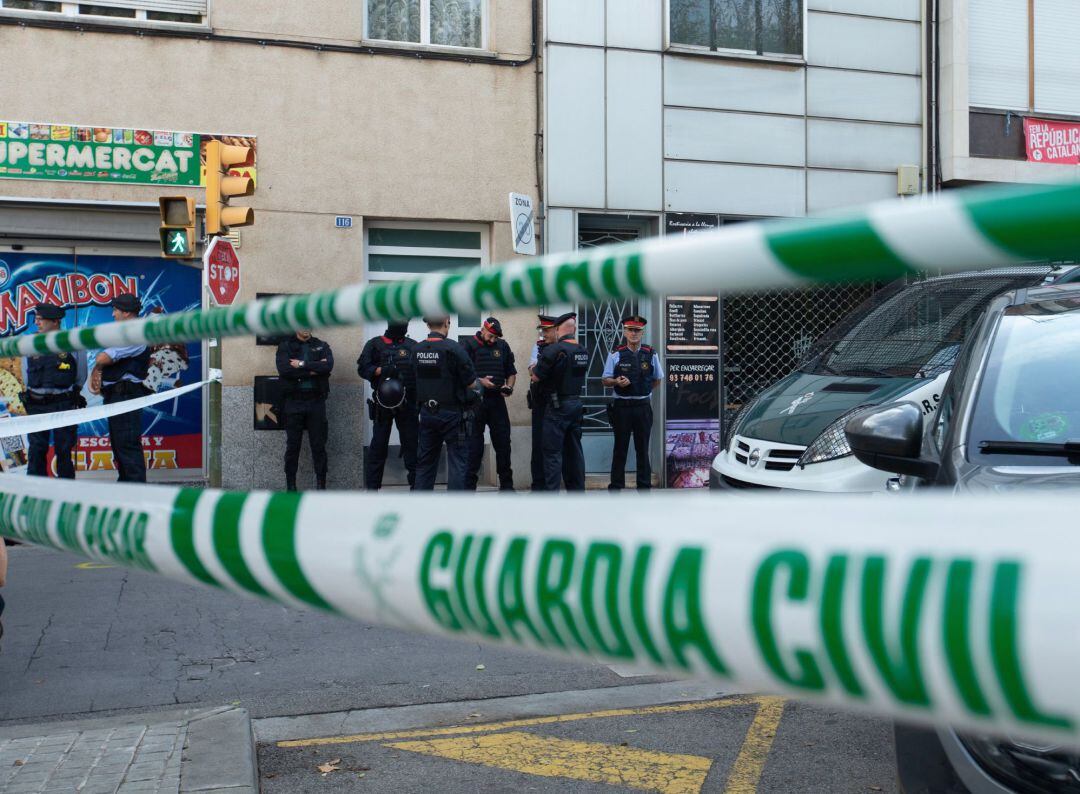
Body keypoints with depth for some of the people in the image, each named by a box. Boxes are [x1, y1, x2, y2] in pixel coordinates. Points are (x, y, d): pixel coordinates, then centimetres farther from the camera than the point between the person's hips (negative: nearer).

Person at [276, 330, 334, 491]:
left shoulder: (322, 346, 8)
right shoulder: (285, 346, 4)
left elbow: (328, 366, -12)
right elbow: (284, 369, -14)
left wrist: (302, 365, -15)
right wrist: (313, 369, -13)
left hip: (316, 401, 1)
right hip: (293, 401, -1)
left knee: (319, 446, 2)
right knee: (292, 446, 4)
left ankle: (321, 484, 8)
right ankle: (291, 486, 11)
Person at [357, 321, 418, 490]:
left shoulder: (413, 346, 11)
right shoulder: (375, 344, 4)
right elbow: (363, 368, -3)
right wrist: (382, 370, -18)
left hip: (408, 403, 2)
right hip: (383, 402, -2)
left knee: (412, 444, 4)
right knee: (378, 445, 2)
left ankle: (416, 483, 11)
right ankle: (372, 486, 8)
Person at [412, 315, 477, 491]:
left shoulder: (416, 350, 1)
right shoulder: (453, 348, -15)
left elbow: (416, 380, 11)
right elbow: (471, 384, -11)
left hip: (426, 412, 5)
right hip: (451, 413, -5)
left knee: (425, 462, 14)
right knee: (457, 462, 0)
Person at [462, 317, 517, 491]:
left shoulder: (503, 346, 11)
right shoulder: (469, 345, -2)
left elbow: (511, 372, 18)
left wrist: (509, 386, 0)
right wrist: (480, 381, -18)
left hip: (497, 400, 4)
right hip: (475, 401, -4)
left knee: (503, 442, 5)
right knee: (474, 445, 1)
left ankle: (506, 485, 13)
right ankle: (469, 486, 7)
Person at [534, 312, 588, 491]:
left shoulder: (554, 350, -15)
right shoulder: (583, 351, 5)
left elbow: (537, 377, -11)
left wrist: (535, 368, 9)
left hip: (558, 406, -6)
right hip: (577, 403, 6)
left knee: (553, 452, -4)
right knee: (574, 450, 13)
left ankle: (552, 494, -5)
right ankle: (577, 490, 17)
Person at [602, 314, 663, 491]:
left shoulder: (651, 354, 4)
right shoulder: (616, 354, 0)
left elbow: (657, 380, 17)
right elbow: (606, 380, 1)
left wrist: (644, 391, 6)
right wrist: (617, 382, -18)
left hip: (643, 407, 1)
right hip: (621, 407, -1)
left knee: (643, 449, 6)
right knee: (620, 448, 3)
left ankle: (644, 486, 14)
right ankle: (616, 486, 8)